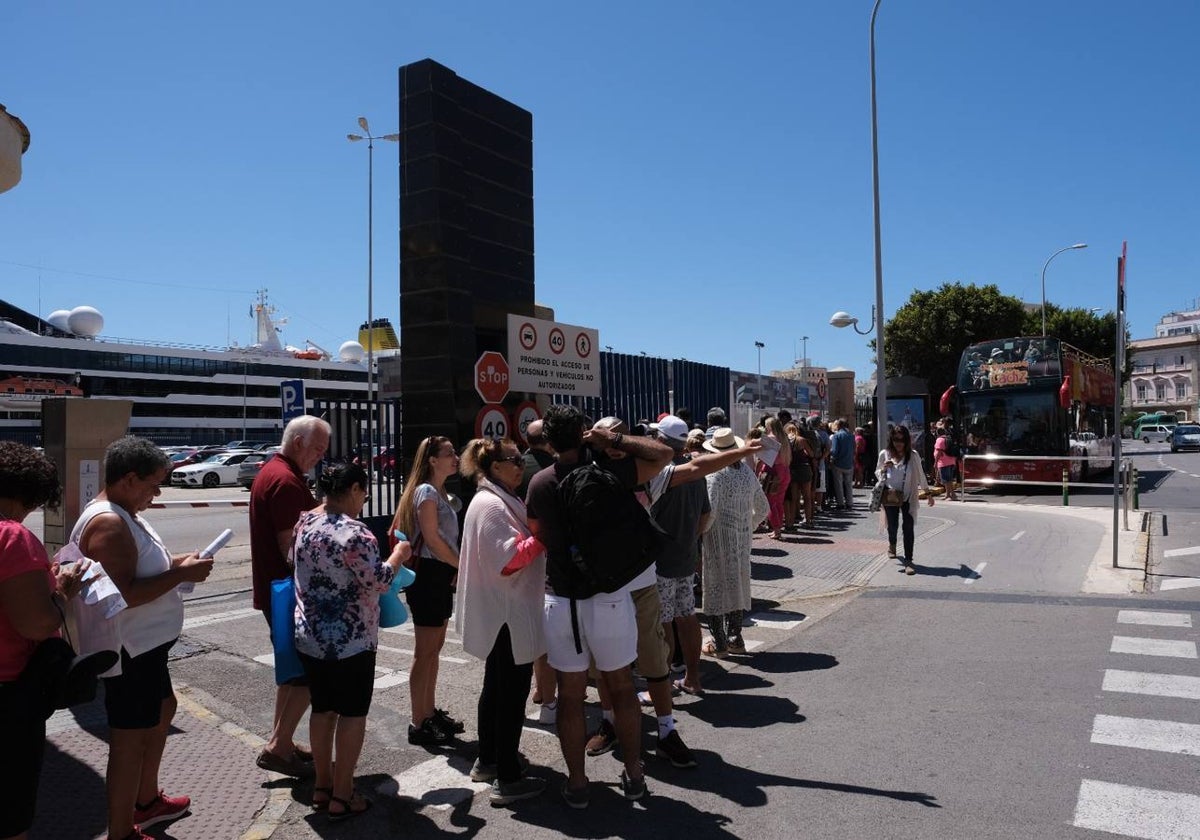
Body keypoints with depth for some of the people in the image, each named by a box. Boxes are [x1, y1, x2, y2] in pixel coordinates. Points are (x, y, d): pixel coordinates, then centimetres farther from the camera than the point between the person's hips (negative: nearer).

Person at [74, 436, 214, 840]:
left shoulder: (124, 514, 9)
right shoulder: (108, 523, -24)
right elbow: (123, 594, -31)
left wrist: (175, 562, 6)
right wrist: (182, 574, -23)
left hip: (145, 644, 11)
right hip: (128, 651, -11)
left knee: (163, 709, 25)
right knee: (130, 740, 1)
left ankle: (146, 800, 42)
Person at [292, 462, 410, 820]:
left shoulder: (303, 523, 3)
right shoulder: (353, 532, -21)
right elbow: (378, 582, -21)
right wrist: (398, 555, -5)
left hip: (310, 637, 7)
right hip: (350, 642, -7)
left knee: (322, 708, 17)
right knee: (352, 712, 5)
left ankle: (322, 785, 29)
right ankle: (342, 796, 13)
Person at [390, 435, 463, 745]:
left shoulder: (442, 493, 14)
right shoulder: (427, 491, -15)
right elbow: (432, 539, -20)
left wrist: (454, 570, 5)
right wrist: (463, 565, -11)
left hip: (441, 575, 10)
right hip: (428, 574, -10)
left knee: (434, 648, 16)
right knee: (425, 651, -2)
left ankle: (431, 712, 26)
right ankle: (418, 724, 6)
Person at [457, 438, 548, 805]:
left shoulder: (496, 501, 15)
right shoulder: (491, 505, -18)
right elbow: (509, 560, -25)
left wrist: (537, 533, 3)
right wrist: (543, 536, -20)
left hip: (500, 613, 11)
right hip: (508, 614, -11)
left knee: (497, 687, 19)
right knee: (513, 692, -4)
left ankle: (488, 760, 32)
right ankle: (507, 779, 4)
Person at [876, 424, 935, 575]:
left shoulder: (913, 456, -5)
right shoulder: (885, 454, -2)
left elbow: (920, 475, 5)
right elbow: (877, 474, 10)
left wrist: (929, 493, 8)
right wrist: (884, 469, -12)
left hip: (908, 497, -1)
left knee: (908, 528, -7)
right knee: (892, 526, 12)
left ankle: (908, 561, -3)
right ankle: (892, 544, 46)